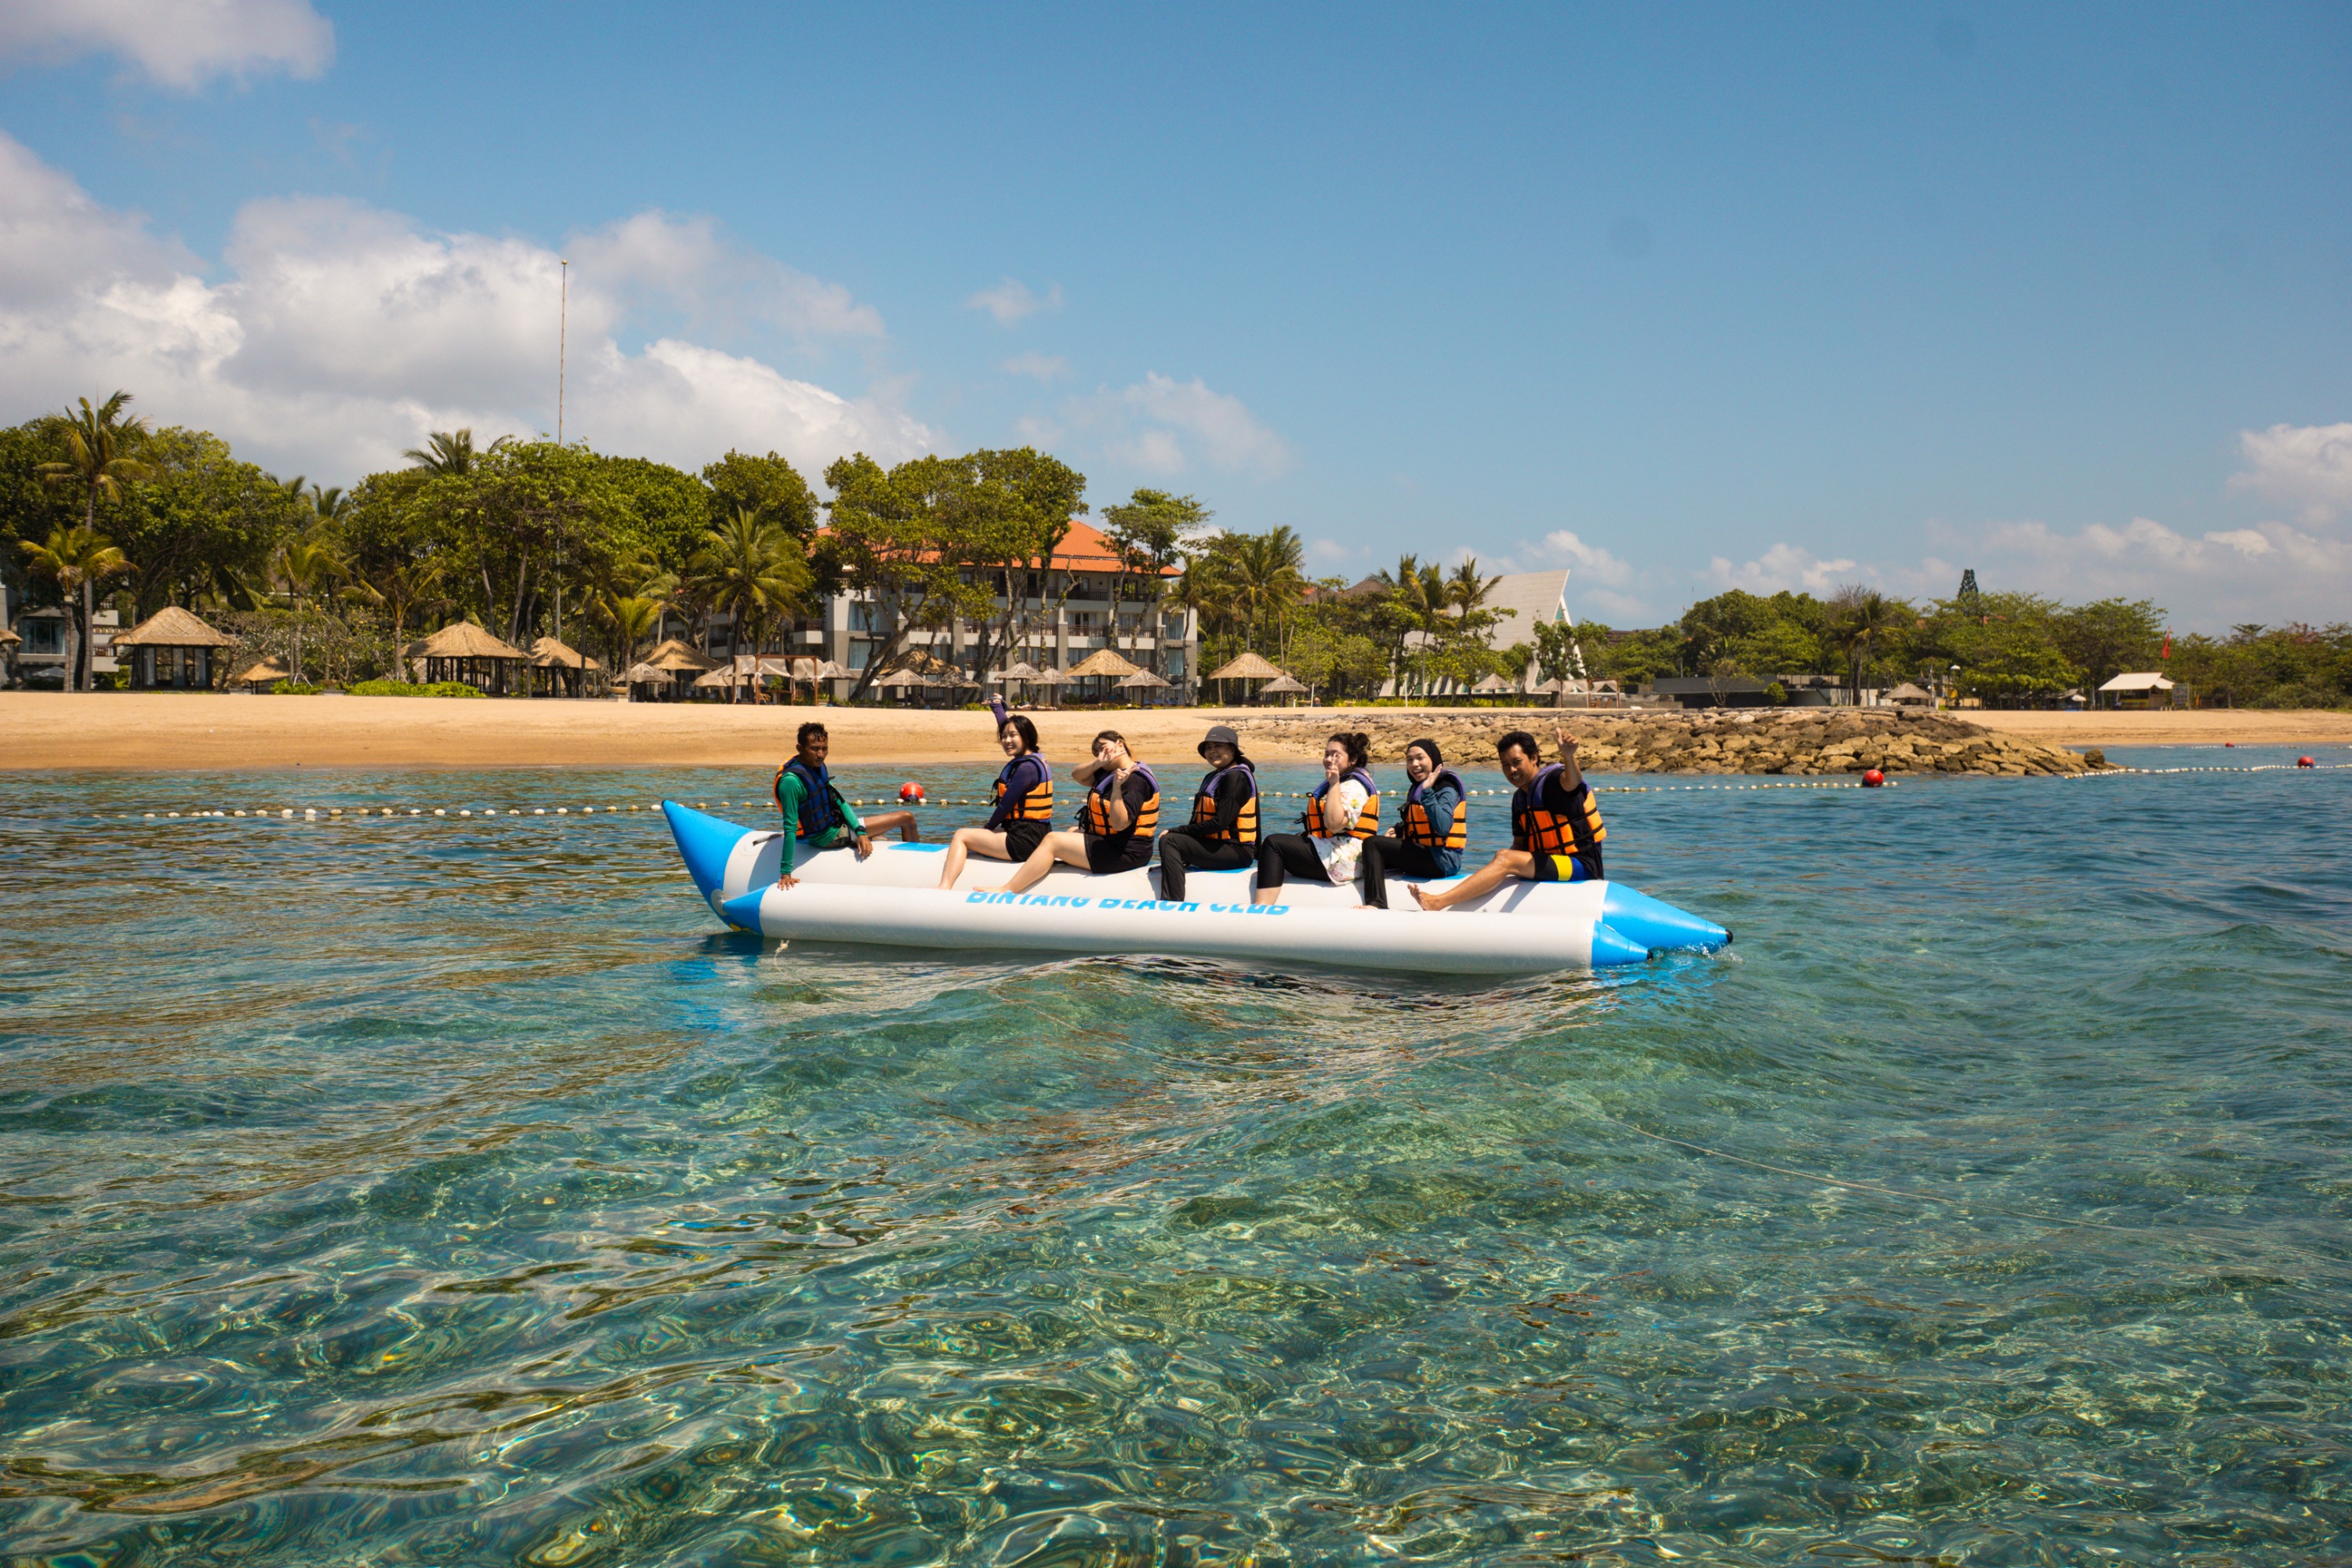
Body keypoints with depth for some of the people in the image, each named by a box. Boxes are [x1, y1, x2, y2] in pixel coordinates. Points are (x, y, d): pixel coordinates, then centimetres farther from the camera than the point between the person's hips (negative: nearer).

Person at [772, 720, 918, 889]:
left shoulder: (817, 765, -1)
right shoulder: (791, 781, -29)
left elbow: (838, 801, 4)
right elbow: (790, 827, -30)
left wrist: (860, 833, -8)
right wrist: (786, 873, -32)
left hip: (835, 824, 8)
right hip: (827, 837, -8)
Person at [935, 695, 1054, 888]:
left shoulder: (1027, 767, -18)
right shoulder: (1035, 759, 11)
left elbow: (1005, 805, -17)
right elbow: (1007, 726, 29)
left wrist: (988, 828, -1)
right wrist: (998, 706, 46)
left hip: (1024, 842, -11)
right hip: (1036, 837, 11)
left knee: (961, 836, -5)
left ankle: (944, 888, -18)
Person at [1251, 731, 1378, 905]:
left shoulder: (1353, 786, -12)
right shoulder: (1348, 782, 24)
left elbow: (1334, 824, -28)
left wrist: (1333, 784, -24)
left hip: (1342, 861, -12)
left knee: (1273, 844, -15)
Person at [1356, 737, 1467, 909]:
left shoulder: (1447, 789, -11)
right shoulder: (1416, 789, 18)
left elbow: (1443, 827, -28)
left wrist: (1427, 792, -30)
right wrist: (1398, 830, 3)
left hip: (1440, 862, -10)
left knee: (1372, 844, -15)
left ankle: (1376, 903, -27)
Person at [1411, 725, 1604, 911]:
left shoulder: (1553, 780, -10)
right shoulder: (1520, 799, 15)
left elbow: (1571, 782, -35)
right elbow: (1520, 844, 16)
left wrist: (1568, 756, -58)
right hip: (1553, 864, 9)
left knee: (1504, 858, -23)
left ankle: (1436, 902, -31)